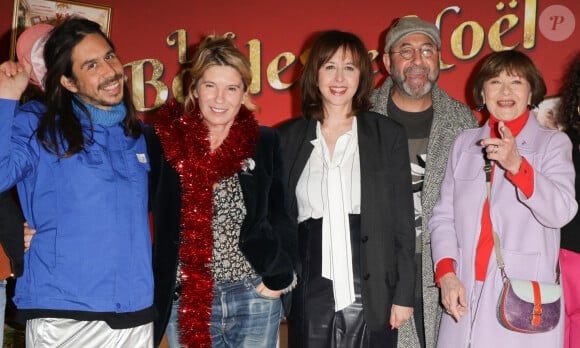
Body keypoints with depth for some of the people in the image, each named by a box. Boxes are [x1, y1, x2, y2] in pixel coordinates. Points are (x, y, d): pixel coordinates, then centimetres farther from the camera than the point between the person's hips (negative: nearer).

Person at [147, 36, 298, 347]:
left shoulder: (265, 143, 1)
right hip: (185, 302, 0)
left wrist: (280, 275, -1)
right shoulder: (162, 141, -2)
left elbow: (281, 214, 6)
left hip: (255, 299, 1)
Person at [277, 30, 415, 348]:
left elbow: (402, 222, 1)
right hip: (309, 295, 1)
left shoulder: (387, 134, 1)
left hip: (370, 295, -1)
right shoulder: (288, 138, 4)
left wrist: (404, 294, -2)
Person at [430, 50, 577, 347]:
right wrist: (446, 273, -8)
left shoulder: (554, 142, 0)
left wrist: (517, 165, -27)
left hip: (525, 297, -2)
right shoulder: (465, 142, 8)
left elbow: (561, 212, -13)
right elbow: (443, 215, 5)